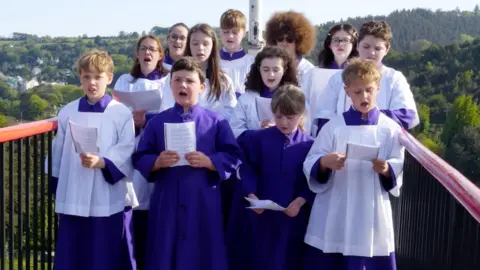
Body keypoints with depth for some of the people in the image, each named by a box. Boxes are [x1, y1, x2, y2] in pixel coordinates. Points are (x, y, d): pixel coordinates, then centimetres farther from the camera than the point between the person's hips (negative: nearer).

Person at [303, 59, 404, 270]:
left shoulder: (390, 129, 2)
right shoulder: (333, 126, 1)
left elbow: (400, 167, 0)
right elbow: (310, 165, -1)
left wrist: (386, 169, -20)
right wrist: (324, 162, -21)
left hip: (372, 215, 0)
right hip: (333, 216, 1)